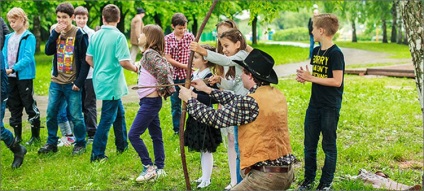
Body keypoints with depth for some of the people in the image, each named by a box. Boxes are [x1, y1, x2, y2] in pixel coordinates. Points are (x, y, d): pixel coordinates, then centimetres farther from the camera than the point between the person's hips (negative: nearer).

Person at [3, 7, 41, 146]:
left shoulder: (29, 37, -8)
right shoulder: (9, 37, 11)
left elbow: (27, 57, -17)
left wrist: (13, 68, -24)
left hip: (24, 76, -7)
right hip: (10, 77, 7)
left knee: (30, 105, 0)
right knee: (14, 107, 11)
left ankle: (36, 136, 9)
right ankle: (17, 136, 20)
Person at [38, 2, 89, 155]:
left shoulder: (80, 35, -9)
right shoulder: (56, 32, 8)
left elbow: (85, 60, -11)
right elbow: (48, 51, -3)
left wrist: (79, 82, -16)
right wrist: (55, 32, -13)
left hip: (72, 84, -5)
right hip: (56, 81, 5)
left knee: (76, 116, 0)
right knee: (51, 113, 8)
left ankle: (80, 144, 16)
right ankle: (51, 143, 21)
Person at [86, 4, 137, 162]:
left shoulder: (95, 35, 3)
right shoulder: (118, 36, -17)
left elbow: (88, 58, 9)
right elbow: (123, 62, -21)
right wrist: (135, 69, -2)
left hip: (100, 80, 7)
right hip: (112, 83, -7)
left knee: (119, 112, 22)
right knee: (107, 118, 0)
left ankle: (122, 145, 33)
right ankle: (97, 154, 3)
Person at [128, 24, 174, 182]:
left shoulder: (150, 54, -17)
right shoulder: (153, 54, 11)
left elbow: (163, 71, -31)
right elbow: (169, 69, 18)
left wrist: (161, 89, -18)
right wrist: (165, 89, 10)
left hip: (150, 101, -10)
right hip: (150, 101, 10)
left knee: (133, 135, -7)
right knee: (156, 135, 13)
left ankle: (149, 167, 0)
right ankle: (159, 169, 19)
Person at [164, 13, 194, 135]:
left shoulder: (190, 36, 0)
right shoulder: (168, 39, -3)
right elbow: (168, 59, -7)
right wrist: (184, 66, -14)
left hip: (188, 75, 0)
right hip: (174, 75, 0)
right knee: (175, 103, 11)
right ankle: (177, 128, 22)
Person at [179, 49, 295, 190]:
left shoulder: (251, 102, -19)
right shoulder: (277, 95, 6)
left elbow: (214, 118, -11)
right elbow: (238, 101, 18)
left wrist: (189, 99, 3)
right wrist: (208, 90, 24)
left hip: (266, 176, -9)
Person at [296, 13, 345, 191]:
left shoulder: (335, 53, -15)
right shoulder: (316, 51, 9)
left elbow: (337, 81, -19)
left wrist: (311, 78, -19)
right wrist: (304, 76, -3)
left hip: (330, 107, -7)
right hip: (314, 104, 7)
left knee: (329, 146, 5)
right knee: (309, 144, 12)